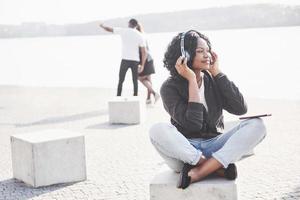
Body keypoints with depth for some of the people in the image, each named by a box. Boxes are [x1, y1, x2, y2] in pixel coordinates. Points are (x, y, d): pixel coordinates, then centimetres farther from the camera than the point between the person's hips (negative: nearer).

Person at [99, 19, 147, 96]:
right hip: (135, 61, 1)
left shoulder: (123, 30, 0)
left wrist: (102, 26, 36)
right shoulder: (140, 35, 2)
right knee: (135, 81, 12)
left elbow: (109, 29, 13)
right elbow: (144, 52, -4)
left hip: (125, 60, -1)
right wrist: (142, 65, 1)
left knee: (121, 80, 11)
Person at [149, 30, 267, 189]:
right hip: (182, 150, -3)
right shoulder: (170, 87, -7)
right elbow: (193, 124, -21)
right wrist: (192, 80, -17)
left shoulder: (213, 81, 6)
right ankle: (218, 168, -22)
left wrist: (217, 73, -6)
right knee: (158, 130, -34)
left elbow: (240, 109, -10)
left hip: (213, 145, 4)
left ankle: (198, 173, -26)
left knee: (257, 125, -19)